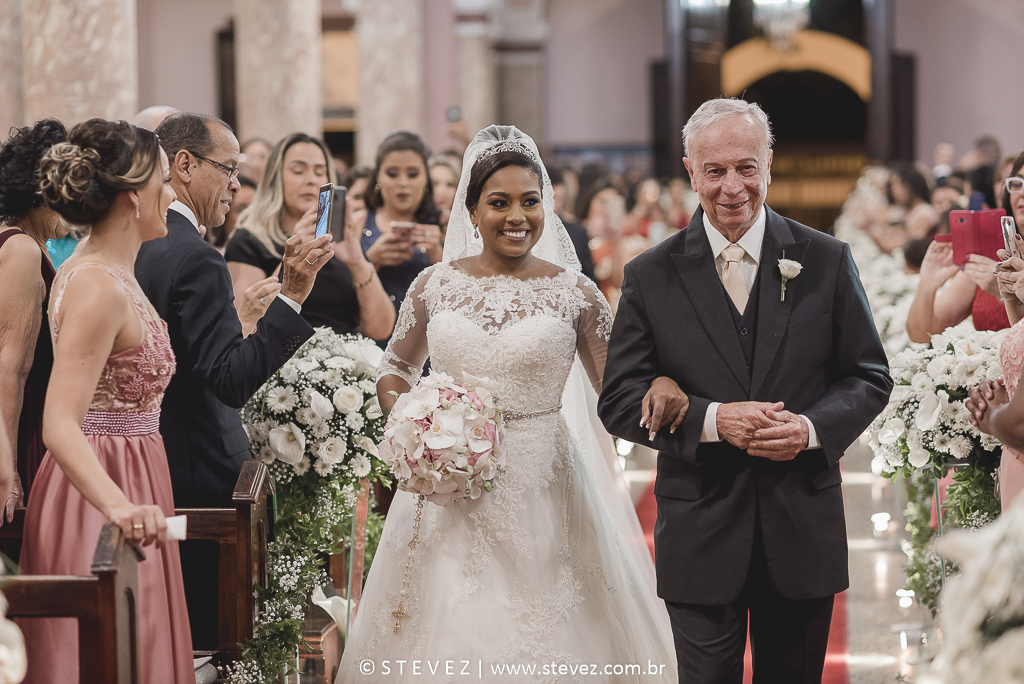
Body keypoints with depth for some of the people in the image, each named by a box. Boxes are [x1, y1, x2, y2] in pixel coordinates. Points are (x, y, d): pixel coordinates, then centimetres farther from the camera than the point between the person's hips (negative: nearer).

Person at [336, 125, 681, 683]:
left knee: (544, 635, -1)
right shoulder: (434, 286, 4)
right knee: (448, 634, 4)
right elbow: (395, 368, 19)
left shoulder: (574, 293, 0)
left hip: (542, 491, -1)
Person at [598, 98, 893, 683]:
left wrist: (813, 428, -15)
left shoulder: (826, 261, 3)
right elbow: (620, 401, -2)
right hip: (700, 540, -1)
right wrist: (709, 419, -18)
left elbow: (870, 378, 5)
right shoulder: (651, 277, 0)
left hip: (803, 535, 1)